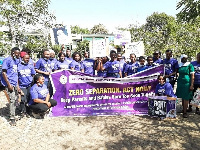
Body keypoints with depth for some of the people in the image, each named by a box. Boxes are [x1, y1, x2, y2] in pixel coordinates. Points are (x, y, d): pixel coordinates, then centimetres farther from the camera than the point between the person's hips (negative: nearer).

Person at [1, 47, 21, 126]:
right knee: (12, 100, -8)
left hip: (15, 84, 8)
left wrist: (17, 85, 14)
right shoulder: (7, 60, -10)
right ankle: (12, 118, -1)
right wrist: (8, 84, -17)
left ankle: (13, 113, 25)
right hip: (10, 84, -8)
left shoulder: (16, 60, 13)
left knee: (16, 99, 12)